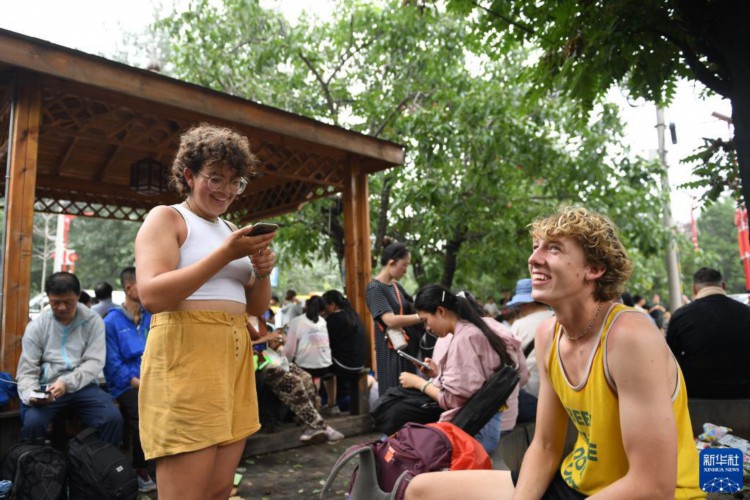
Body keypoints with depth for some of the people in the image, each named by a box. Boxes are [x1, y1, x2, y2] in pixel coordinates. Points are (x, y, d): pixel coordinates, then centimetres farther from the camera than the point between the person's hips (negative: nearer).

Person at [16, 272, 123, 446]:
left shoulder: (93, 321, 2)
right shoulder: (36, 326, 4)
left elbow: (94, 362, -6)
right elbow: (27, 372, 2)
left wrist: (67, 383, -21)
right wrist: (31, 395, -19)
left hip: (83, 386, 0)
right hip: (47, 387, 1)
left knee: (113, 418, -24)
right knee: (32, 422, -29)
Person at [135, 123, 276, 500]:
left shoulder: (230, 230, 20)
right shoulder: (166, 217, 0)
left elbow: (256, 307, 18)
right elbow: (152, 295, -16)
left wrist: (262, 273, -3)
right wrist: (225, 254, -18)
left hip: (234, 356, 7)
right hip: (185, 354, -7)